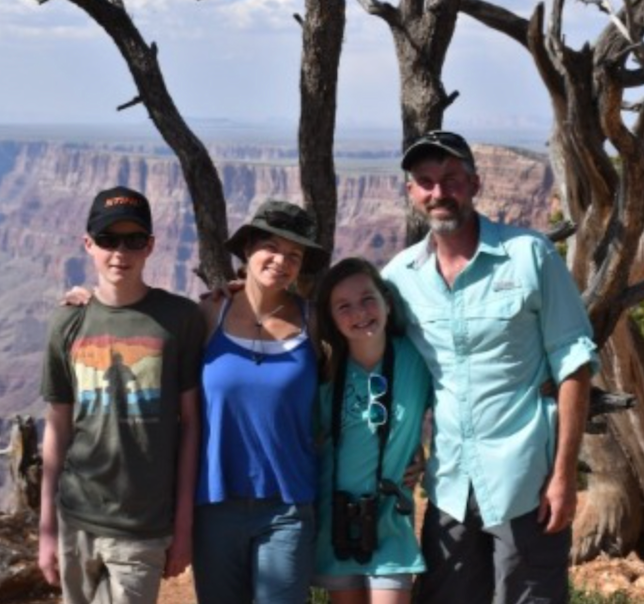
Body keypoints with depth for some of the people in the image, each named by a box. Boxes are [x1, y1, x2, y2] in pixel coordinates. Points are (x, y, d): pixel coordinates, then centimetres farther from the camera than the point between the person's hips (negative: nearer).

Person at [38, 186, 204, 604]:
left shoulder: (180, 319, -4)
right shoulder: (70, 323, 3)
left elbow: (191, 423, -2)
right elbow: (58, 429, 8)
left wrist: (184, 524, -4)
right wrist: (47, 528, 7)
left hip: (144, 525, -3)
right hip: (76, 520, 3)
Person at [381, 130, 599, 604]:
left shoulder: (530, 255, -7)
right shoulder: (401, 274, 3)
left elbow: (573, 361, -7)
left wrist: (564, 473, -12)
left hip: (525, 483, -4)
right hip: (449, 486, 4)